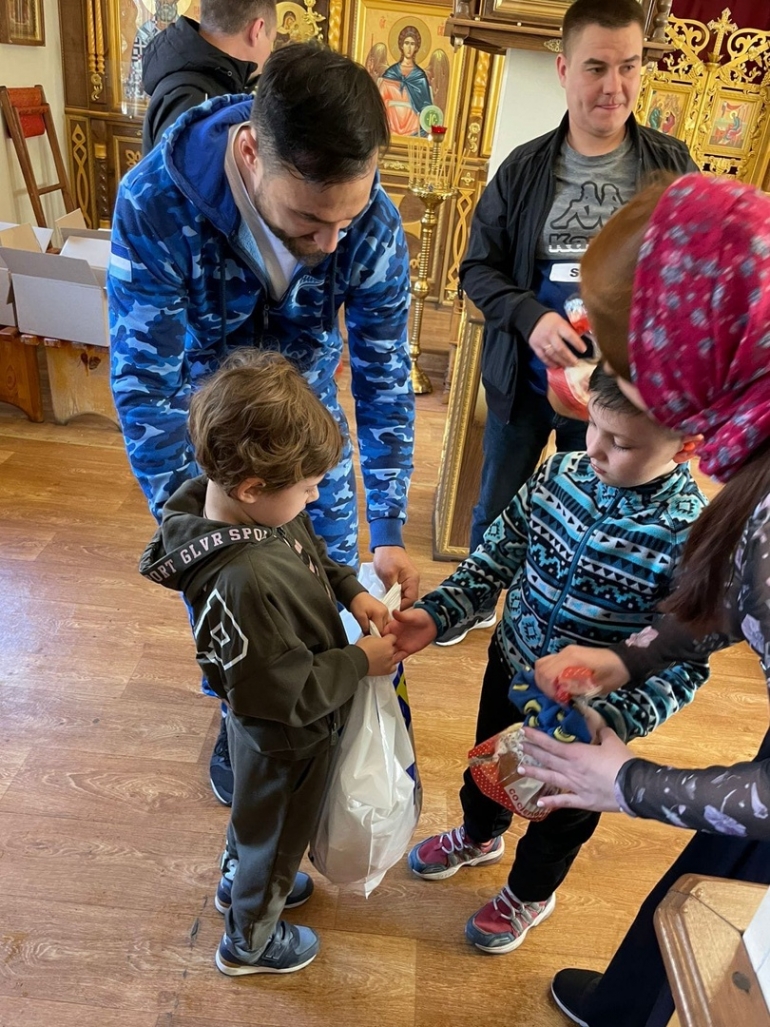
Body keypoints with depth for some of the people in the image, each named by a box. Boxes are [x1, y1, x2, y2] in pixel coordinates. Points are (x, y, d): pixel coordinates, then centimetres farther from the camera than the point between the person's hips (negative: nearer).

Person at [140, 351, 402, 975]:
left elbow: (313, 553, 5)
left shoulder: (259, 509, -17)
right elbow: (286, 694, -32)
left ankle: (239, 881, 65)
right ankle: (249, 942, 52)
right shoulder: (247, 583, -43)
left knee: (258, 811, 34)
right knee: (276, 832, 22)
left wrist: (352, 592, -8)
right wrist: (362, 662, -21)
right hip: (288, 739, -8)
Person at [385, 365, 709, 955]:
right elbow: (498, 556, -6)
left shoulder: (692, 535, -27)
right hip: (511, 666, 4)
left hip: (588, 713, -4)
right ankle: (479, 838, 65)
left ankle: (530, 894, 57)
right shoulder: (561, 474, -16)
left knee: (562, 810, 24)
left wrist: (613, 723, -34)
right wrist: (434, 616, -16)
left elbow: (684, 663, -21)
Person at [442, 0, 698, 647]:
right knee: (496, 506, 17)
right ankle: (476, 605, 43)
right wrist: (531, 318, -20)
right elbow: (478, 267, -2)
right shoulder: (525, 168, -3)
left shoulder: (671, 167, -3)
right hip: (525, 378, 1)